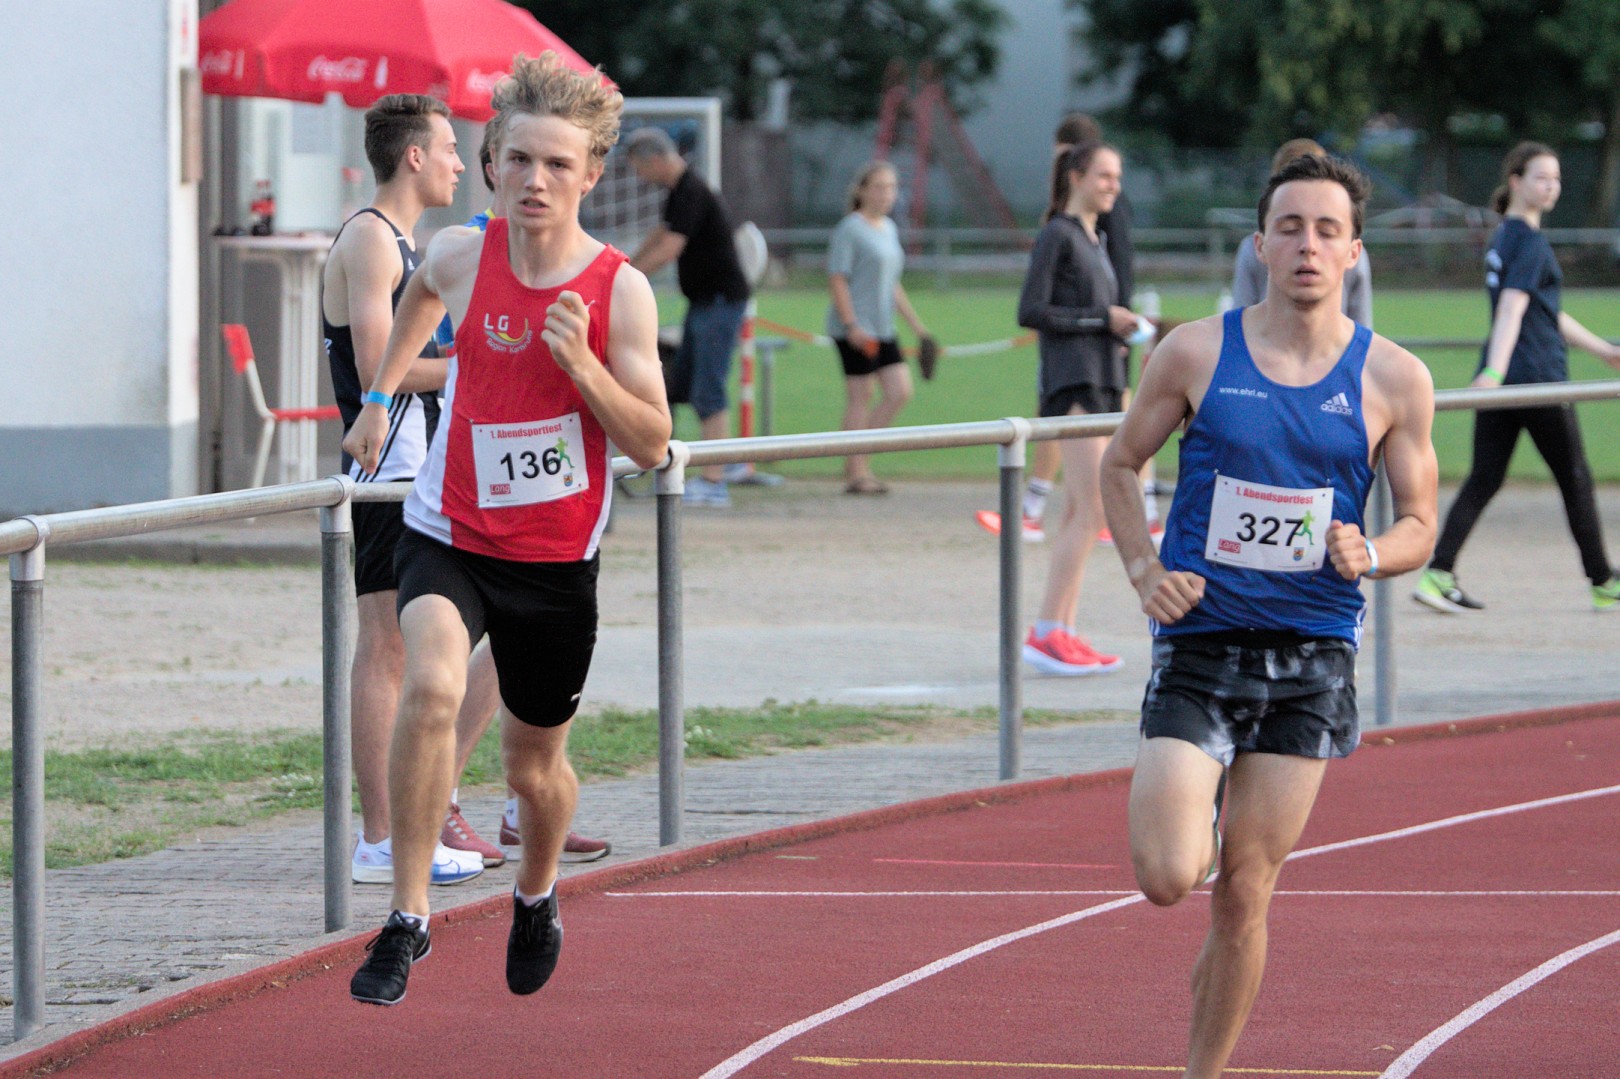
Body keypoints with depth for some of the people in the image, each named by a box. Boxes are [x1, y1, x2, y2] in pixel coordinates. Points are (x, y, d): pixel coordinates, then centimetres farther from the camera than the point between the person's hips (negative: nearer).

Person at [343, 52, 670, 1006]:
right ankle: (408, 917, -24)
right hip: (449, 534, 0)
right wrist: (381, 398, 22)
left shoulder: (620, 291, -13)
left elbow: (652, 445, -12)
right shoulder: (461, 256, -8)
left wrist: (583, 364, -26)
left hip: (557, 559, 0)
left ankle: (538, 894, 49)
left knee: (536, 763, 15)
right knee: (432, 688, -30)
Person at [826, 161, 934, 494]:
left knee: (900, 391, 2)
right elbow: (837, 279, -14)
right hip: (855, 330, -8)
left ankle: (858, 459, 10)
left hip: (882, 329, 8)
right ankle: (856, 472, 1)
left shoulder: (889, 229, 17)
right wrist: (851, 324, -21)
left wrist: (916, 325, 22)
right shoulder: (850, 230, -8)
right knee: (860, 397, -5)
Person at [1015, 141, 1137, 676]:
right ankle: (1046, 632, -15)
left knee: (1079, 515, 8)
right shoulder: (1057, 236, -8)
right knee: (1092, 512, -15)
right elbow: (1032, 312, -15)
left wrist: (1124, 328, 10)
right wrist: (1103, 320, -14)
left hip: (1101, 384, 9)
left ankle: (1060, 633, 11)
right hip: (1071, 385, -9)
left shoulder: (1096, 240, 19)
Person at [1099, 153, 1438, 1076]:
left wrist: (1368, 555, -15)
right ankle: (1194, 812, 23)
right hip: (1200, 644, -1)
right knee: (1168, 879, -14)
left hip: (1312, 654, 1)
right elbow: (1121, 465, 11)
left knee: (1244, 895, 1)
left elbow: (1421, 523, 7)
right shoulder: (1196, 353, -2)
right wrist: (1145, 569, -5)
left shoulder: (1394, 380, 0)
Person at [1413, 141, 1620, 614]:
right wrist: (1495, 372, -34)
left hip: (1501, 383, 8)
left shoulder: (1503, 237, 17)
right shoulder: (1528, 241, -12)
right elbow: (1511, 309, -24)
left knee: (1484, 480, 4)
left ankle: (1438, 575, -9)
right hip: (1539, 379, -8)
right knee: (1575, 480, 5)